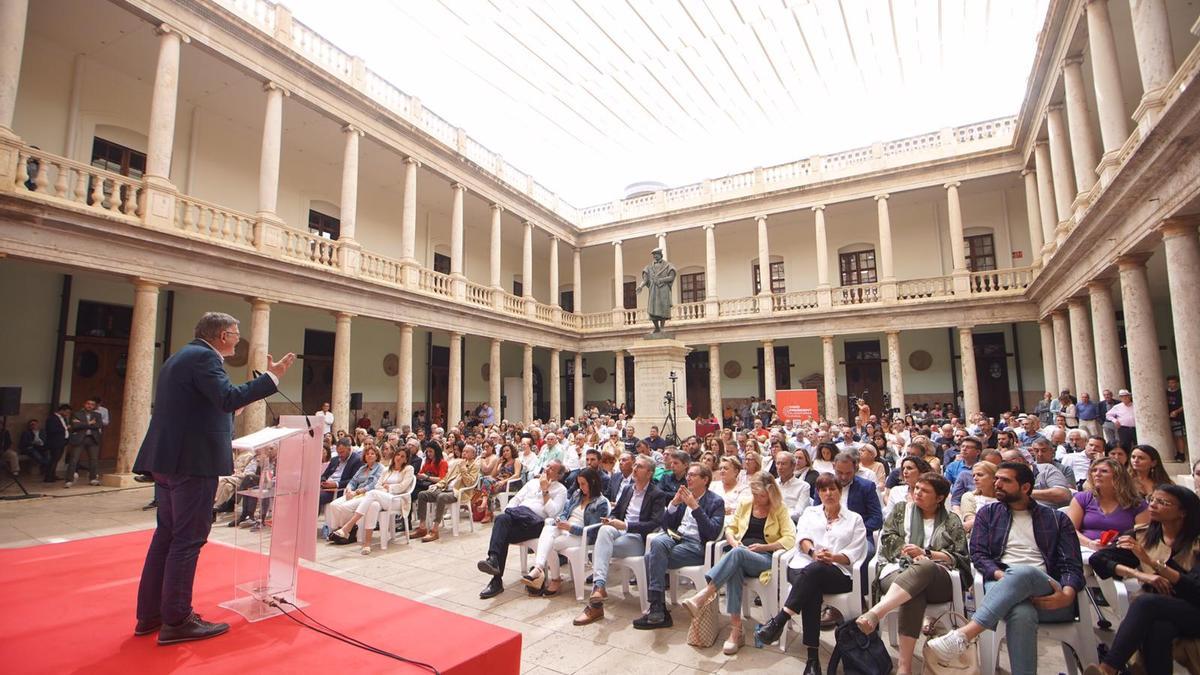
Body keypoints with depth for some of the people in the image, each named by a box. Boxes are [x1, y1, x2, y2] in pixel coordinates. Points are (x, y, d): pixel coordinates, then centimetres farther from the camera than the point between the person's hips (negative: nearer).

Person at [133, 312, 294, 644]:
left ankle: (150, 614, 26)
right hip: (192, 462, -10)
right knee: (188, 539, -3)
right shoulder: (203, 357, -13)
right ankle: (176, 621, 5)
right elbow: (229, 398, -26)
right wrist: (272, 376, -22)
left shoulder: (180, 357, 18)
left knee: (167, 534, 17)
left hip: (167, 460, 10)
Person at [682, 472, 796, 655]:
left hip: (765, 558, -3)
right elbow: (730, 528, 20)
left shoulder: (780, 509, 5)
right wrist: (733, 540, -2)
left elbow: (790, 539, -5)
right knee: (734, 570, -36)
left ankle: (702, 597, -44)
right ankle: (736, 631, -36)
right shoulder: (745, 504, 16)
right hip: (740, 554, 3)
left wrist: (763, 547, -13)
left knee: (737, 554, -37)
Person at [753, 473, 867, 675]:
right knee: (812, 591, -35)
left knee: (813, 570, -38)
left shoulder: (855, 519, 18)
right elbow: (803, 537, 6)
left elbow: (853, 554, 6)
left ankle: (778, 622, -42)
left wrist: (832, 557, -15)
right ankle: (812, 657, -34)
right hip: (803, 566, 2)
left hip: (837, 572, -1)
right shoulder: (810, 512, 24)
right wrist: (813, 552, -17)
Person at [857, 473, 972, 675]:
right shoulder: (901, 511, 24)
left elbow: (960, 558, 10)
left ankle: (875, 613, -56)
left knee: (925, 567, -41)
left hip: (937, 579, -1)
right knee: (914, 594, -39)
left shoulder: (952, 522, 21)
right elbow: (888, 539, 12)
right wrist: (912, 556, -5)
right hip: (897, 571, 1)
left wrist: (925, 554, -4)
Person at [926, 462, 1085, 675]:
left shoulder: (1057, 519, 19)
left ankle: (962, 635, -51)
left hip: (1047, 595, 0)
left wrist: (1067, 595, -13)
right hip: (1001, 586, 1)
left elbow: (1072, 565, 8)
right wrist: (1001, 575, -11)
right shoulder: (988, 513, 21)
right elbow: (978, 554, 10)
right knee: (1021, 614, -39)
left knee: (1023, 572, -39)